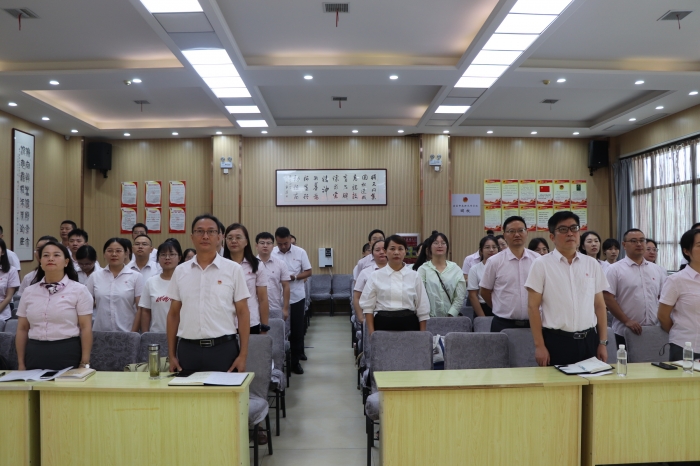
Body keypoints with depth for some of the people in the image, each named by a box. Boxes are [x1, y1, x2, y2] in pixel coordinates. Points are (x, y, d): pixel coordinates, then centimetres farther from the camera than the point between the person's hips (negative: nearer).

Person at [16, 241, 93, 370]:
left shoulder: (79, 290, -3)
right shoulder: (29, 292, 9)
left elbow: (86, 328, -6)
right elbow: (22, 329, 12)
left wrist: (85, 363, -11)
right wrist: (21, 363, 8)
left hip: (67, 354, -3)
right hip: (35, 355, 3)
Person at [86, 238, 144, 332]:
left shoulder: (136, 277, -2)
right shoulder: (95, 276, 5)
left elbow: (141, 309, -4)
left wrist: (133, 333, -9)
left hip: (126, 333, -2)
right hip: (100, 333, 2)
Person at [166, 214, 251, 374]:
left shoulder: (233, 269, -1)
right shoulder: (180, 271, 6)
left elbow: (242, 313, -1)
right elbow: (173, 314, 10)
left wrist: (243, 355, -6)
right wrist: (171, 355, 7)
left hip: (223, 349, -2)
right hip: (188, 349, 2)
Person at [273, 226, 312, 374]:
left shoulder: (300, 252, -3)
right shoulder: (271, 254, -3)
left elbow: (308, 272, 0)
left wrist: (294, 277, -17)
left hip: (296, 297, 0)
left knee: (297, 329, 6)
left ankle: (295, 361, 16)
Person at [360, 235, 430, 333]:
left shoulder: (414, 276, 4)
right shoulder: (375, 276, 2)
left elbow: (422, 308, 5)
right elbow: (368, 306, 2)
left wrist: (422, 335, 0)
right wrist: (372, 333, -4)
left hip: (408, 325, 1)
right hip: (383, 325, 0)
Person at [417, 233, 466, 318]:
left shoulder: (456, 269, 6)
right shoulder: (423, 269, 0)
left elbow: (460, 296, 1)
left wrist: (451, 315, -8)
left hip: (452, 317, 2)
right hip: (430, 318, -2)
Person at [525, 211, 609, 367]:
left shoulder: (592, 264, 8)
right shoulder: (542, 265, -4)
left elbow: (599, 305, 10)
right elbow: (533, 307, -5)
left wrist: (603, 342, 6)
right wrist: (539, 346, -9)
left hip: (589, 340, 3)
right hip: (556, 342, -3)